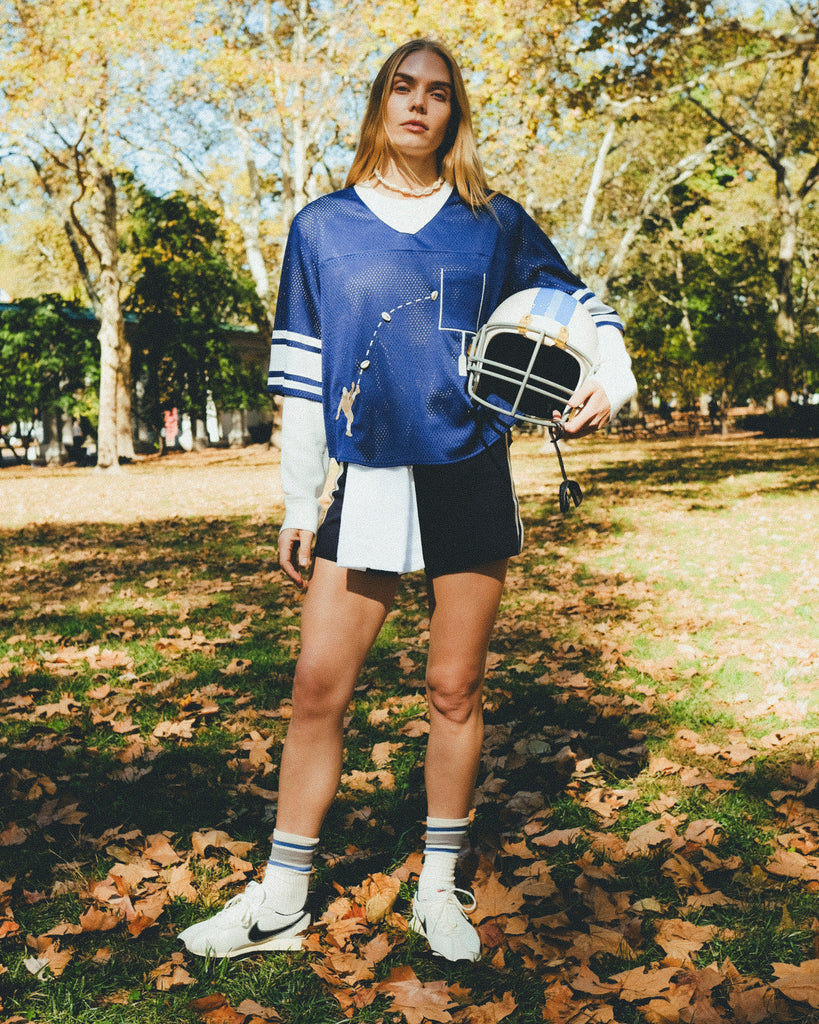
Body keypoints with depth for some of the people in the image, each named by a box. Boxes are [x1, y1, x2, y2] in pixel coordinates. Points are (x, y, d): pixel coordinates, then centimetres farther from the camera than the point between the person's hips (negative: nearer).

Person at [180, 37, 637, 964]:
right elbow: (300, 375, 7)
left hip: (472, 479, 0)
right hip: (367, 484, 0)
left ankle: (439, 889, 22)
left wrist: (611, 378, -6)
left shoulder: (494, 221, 8)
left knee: (455, 688, 6)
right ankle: (280, 901, 12)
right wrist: (299, 505, 4)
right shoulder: (321, 227, 8)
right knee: (318, 685, -3)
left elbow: (575, 305, 16)